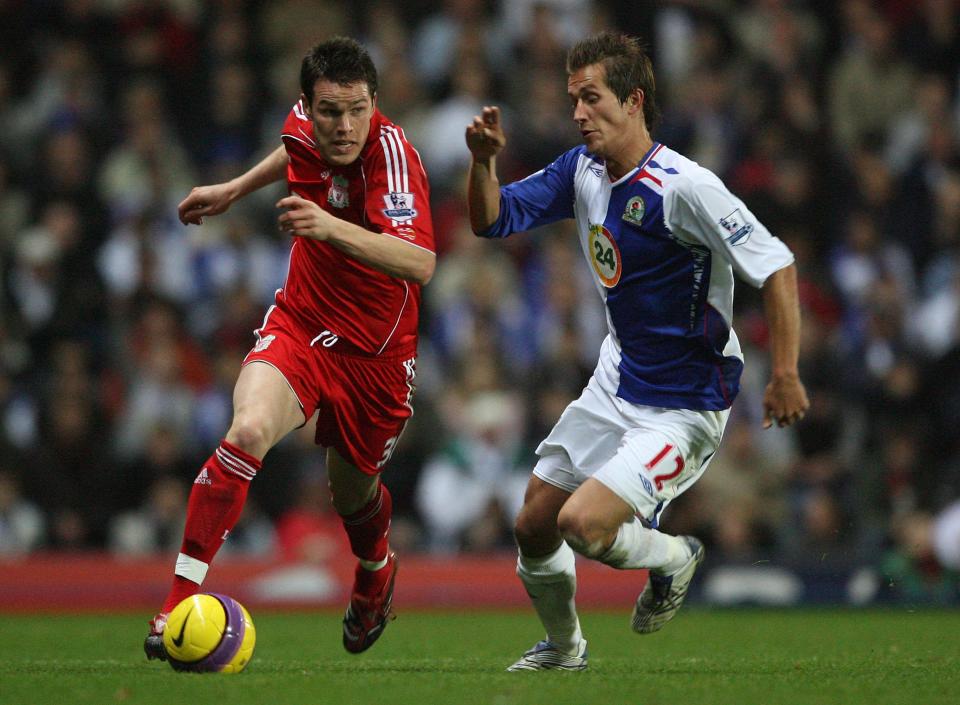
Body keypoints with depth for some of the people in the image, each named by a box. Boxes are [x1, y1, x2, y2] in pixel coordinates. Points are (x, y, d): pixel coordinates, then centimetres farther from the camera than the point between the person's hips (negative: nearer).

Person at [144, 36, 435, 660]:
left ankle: (377, 572, 57)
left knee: (355, 496, 18)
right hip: (300, 327, 2)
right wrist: (236, 189, 25)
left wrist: (332, 228, -55)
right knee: (249, 428, -28)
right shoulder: (305, 128, -9)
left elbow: (420, 263, -43)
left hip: (376, 355, -2)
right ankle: (178, 604, -27)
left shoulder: (390, 153, -27)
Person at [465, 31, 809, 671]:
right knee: (534, 529, 11)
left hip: (683, 408, -8)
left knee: (582, 523, -21)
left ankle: (673, 557, 11)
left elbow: (777, 266, -23)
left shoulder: (684, 186, -23)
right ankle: (563, 649, 38)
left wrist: (786, 374, -29)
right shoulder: (583, 169, 1)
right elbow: (493, 220, 7)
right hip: (616, 384, 8)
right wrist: (484, 161, -14)